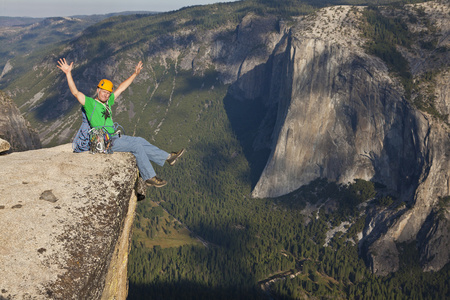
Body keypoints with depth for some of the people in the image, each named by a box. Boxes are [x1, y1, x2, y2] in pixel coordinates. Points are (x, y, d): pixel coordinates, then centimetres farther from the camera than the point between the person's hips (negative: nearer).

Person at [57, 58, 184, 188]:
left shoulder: (107, 102, 15)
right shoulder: (90, 103, -5)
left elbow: (121, 88, 21)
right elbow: (75, 92, -19)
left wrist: (135, 74, 24)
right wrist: (68, 74, -28)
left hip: (114, 137, 8)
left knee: (140, 141, 6)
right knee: (137, 146, -16)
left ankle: (167, 157, 15)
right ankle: (149, 177, -10)